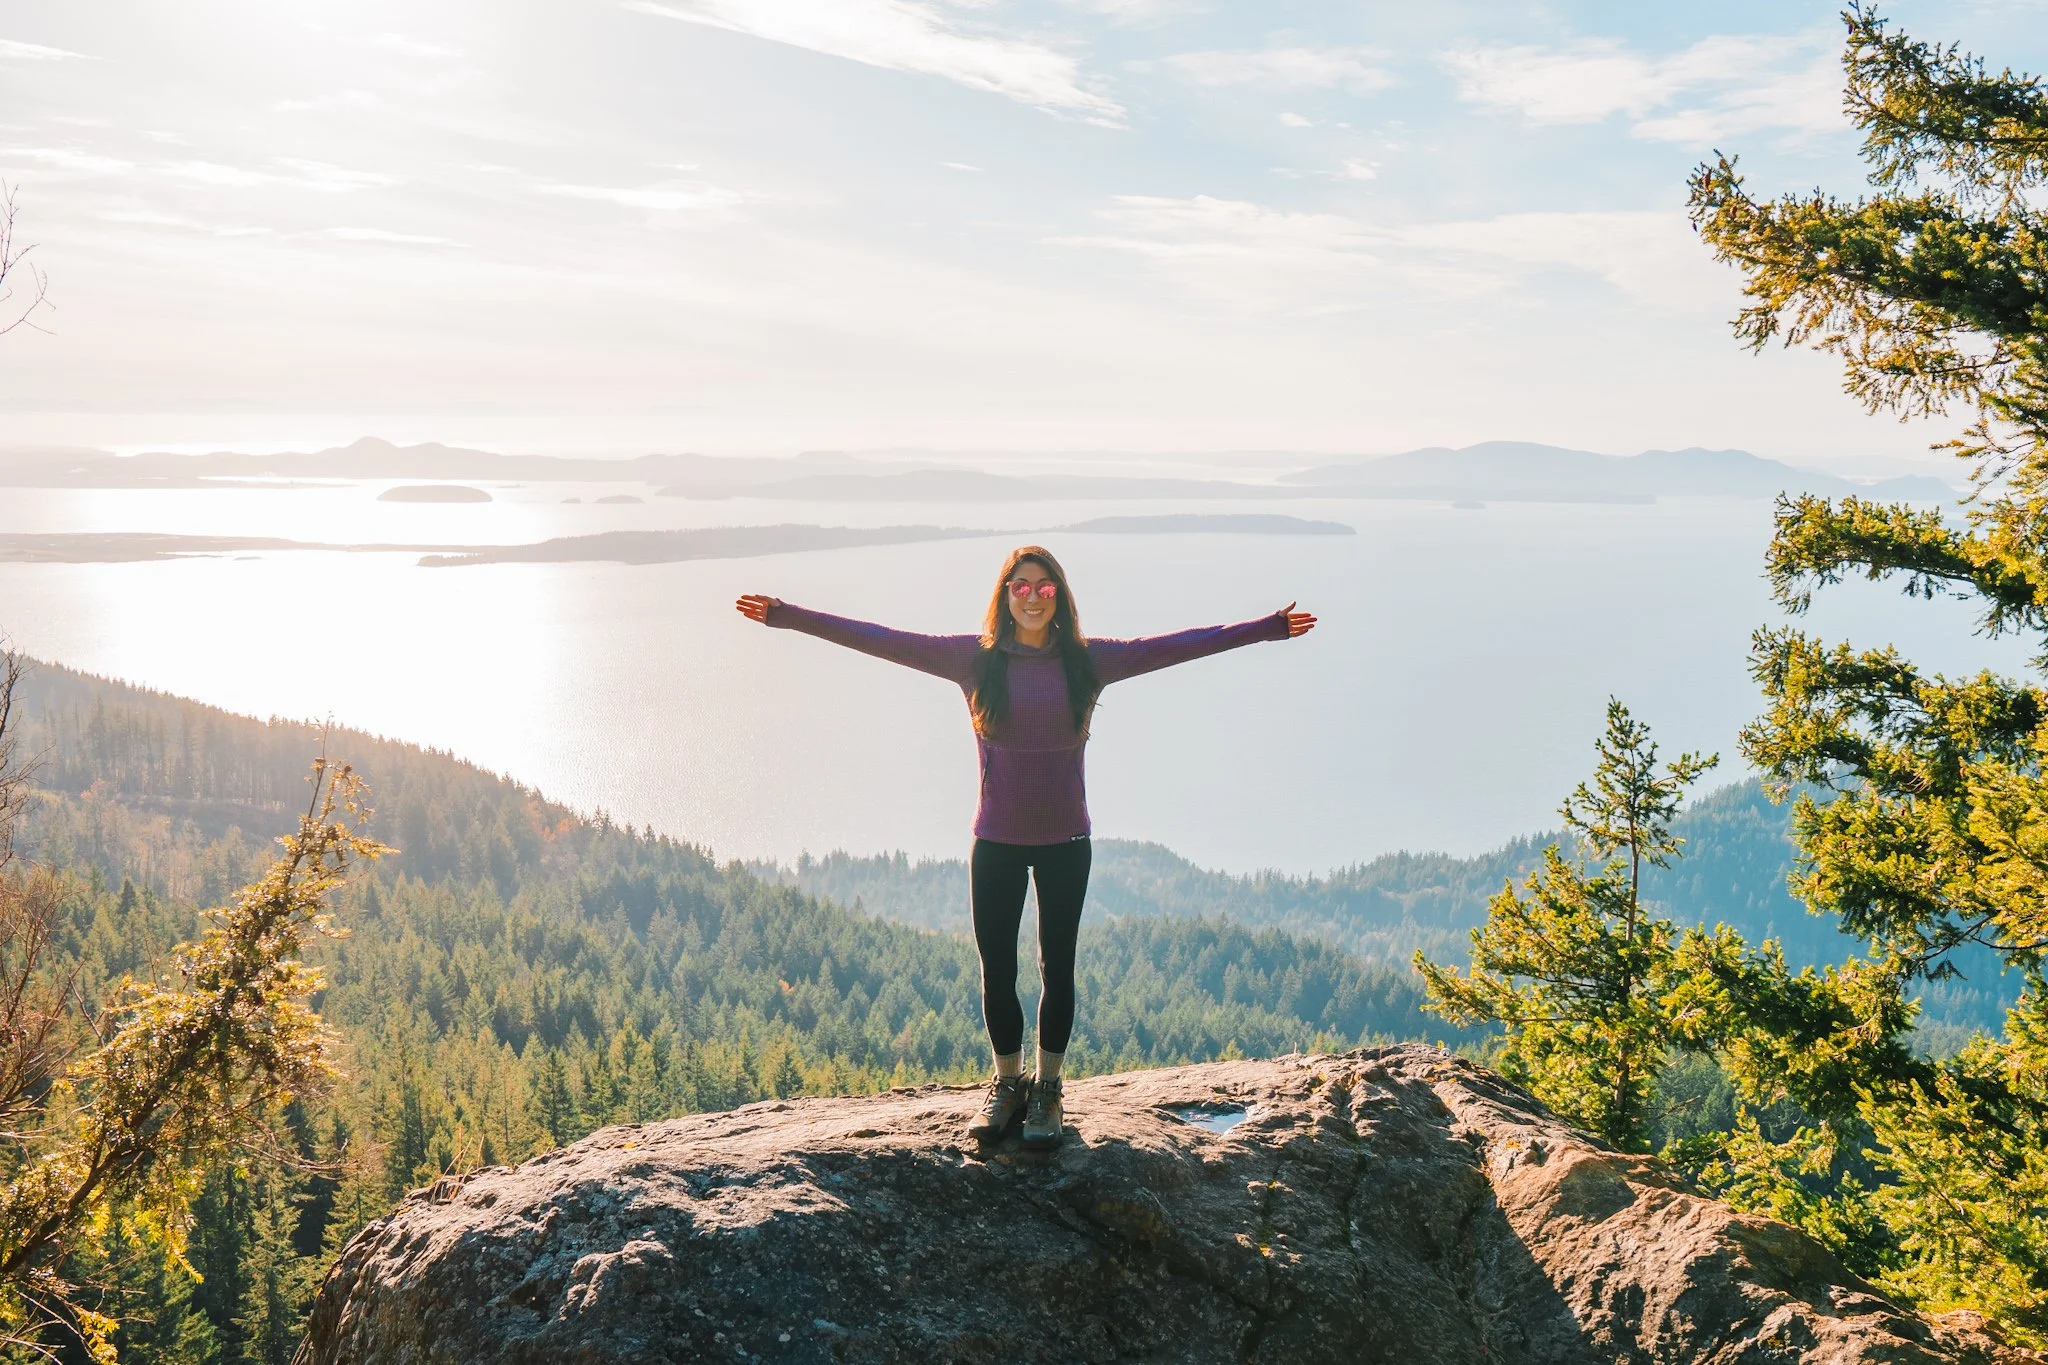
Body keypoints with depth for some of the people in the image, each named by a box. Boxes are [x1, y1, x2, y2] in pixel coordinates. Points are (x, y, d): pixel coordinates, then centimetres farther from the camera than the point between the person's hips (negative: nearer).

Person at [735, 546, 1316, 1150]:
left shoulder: (1087, 660, -2)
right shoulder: (974, 658, -4)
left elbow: (1175, 645, -2)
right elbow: (882, 640, -5)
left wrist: (1267, 628, -3)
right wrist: (789, 616, -9)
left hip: (1066, 843, 0)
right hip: (996, 843, 0)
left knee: (1056, 968, 8)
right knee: (997, 970, 6)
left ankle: (1047, 1090, 25)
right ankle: (1006, 1084, 27)